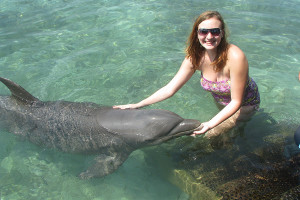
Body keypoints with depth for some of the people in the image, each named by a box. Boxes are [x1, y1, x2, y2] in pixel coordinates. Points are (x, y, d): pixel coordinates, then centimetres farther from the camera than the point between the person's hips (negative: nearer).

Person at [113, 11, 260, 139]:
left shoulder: (234, 57, -37)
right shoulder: (195, 57, -21)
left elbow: (236, 102, -29)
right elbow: (170, 89, -18)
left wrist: (211, 124, -41)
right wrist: (137, 105, -23)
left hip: (245, 103, -5)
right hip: (220, 102, 5)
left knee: (210, 135, -10)